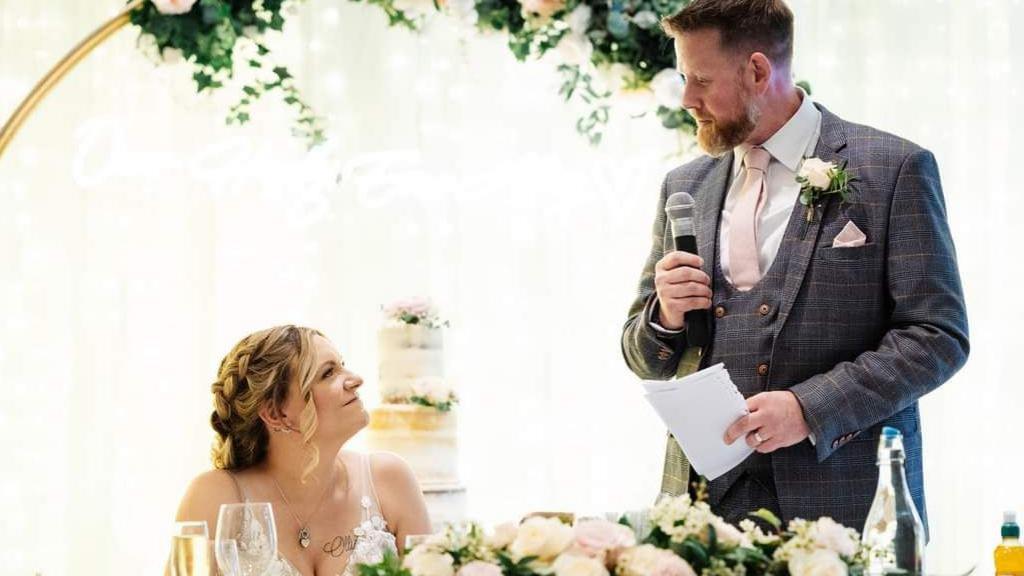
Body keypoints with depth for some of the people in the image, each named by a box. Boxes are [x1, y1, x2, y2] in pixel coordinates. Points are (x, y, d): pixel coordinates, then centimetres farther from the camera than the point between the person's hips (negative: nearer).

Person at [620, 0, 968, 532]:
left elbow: (938, 336, -7)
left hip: (844, 501, -4)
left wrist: (809, 408, -17)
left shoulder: (894, 169, -3)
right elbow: (646, 361, 19)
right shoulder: (686, 188, 13)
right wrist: (664, 315, -4)